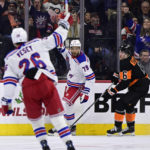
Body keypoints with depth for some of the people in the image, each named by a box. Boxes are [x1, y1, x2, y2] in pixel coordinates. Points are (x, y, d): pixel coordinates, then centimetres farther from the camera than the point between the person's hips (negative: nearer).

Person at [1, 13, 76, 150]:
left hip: (28, 89, 0)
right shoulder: (38, 44, 11)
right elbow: (56, 38, 14)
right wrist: (63, 25, 31)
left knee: (35, 118, 20)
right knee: (57, 115, 4)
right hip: (46, 83, 0)